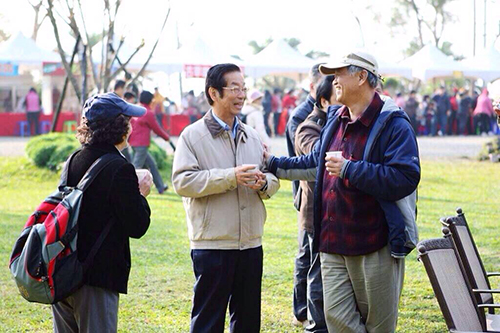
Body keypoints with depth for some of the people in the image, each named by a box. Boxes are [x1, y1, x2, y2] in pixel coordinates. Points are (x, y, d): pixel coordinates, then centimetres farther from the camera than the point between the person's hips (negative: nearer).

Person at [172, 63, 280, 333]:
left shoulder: (252, 136, 14)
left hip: (251, 243, 6)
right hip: (212, 244, -6)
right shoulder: (193, 135, -4)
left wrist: (264, 183, -8)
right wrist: (231, 177, -20)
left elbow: (273, 178, 16)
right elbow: (182, 181, -15)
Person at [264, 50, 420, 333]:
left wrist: (349, 169, -22)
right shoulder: (336, 121, 13)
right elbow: (316, 164, 29)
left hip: (375, 246, -7)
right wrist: (273, 164, 27)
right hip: (333, 244, 7)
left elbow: (405, 178, -23)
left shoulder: (393, 124, -11)